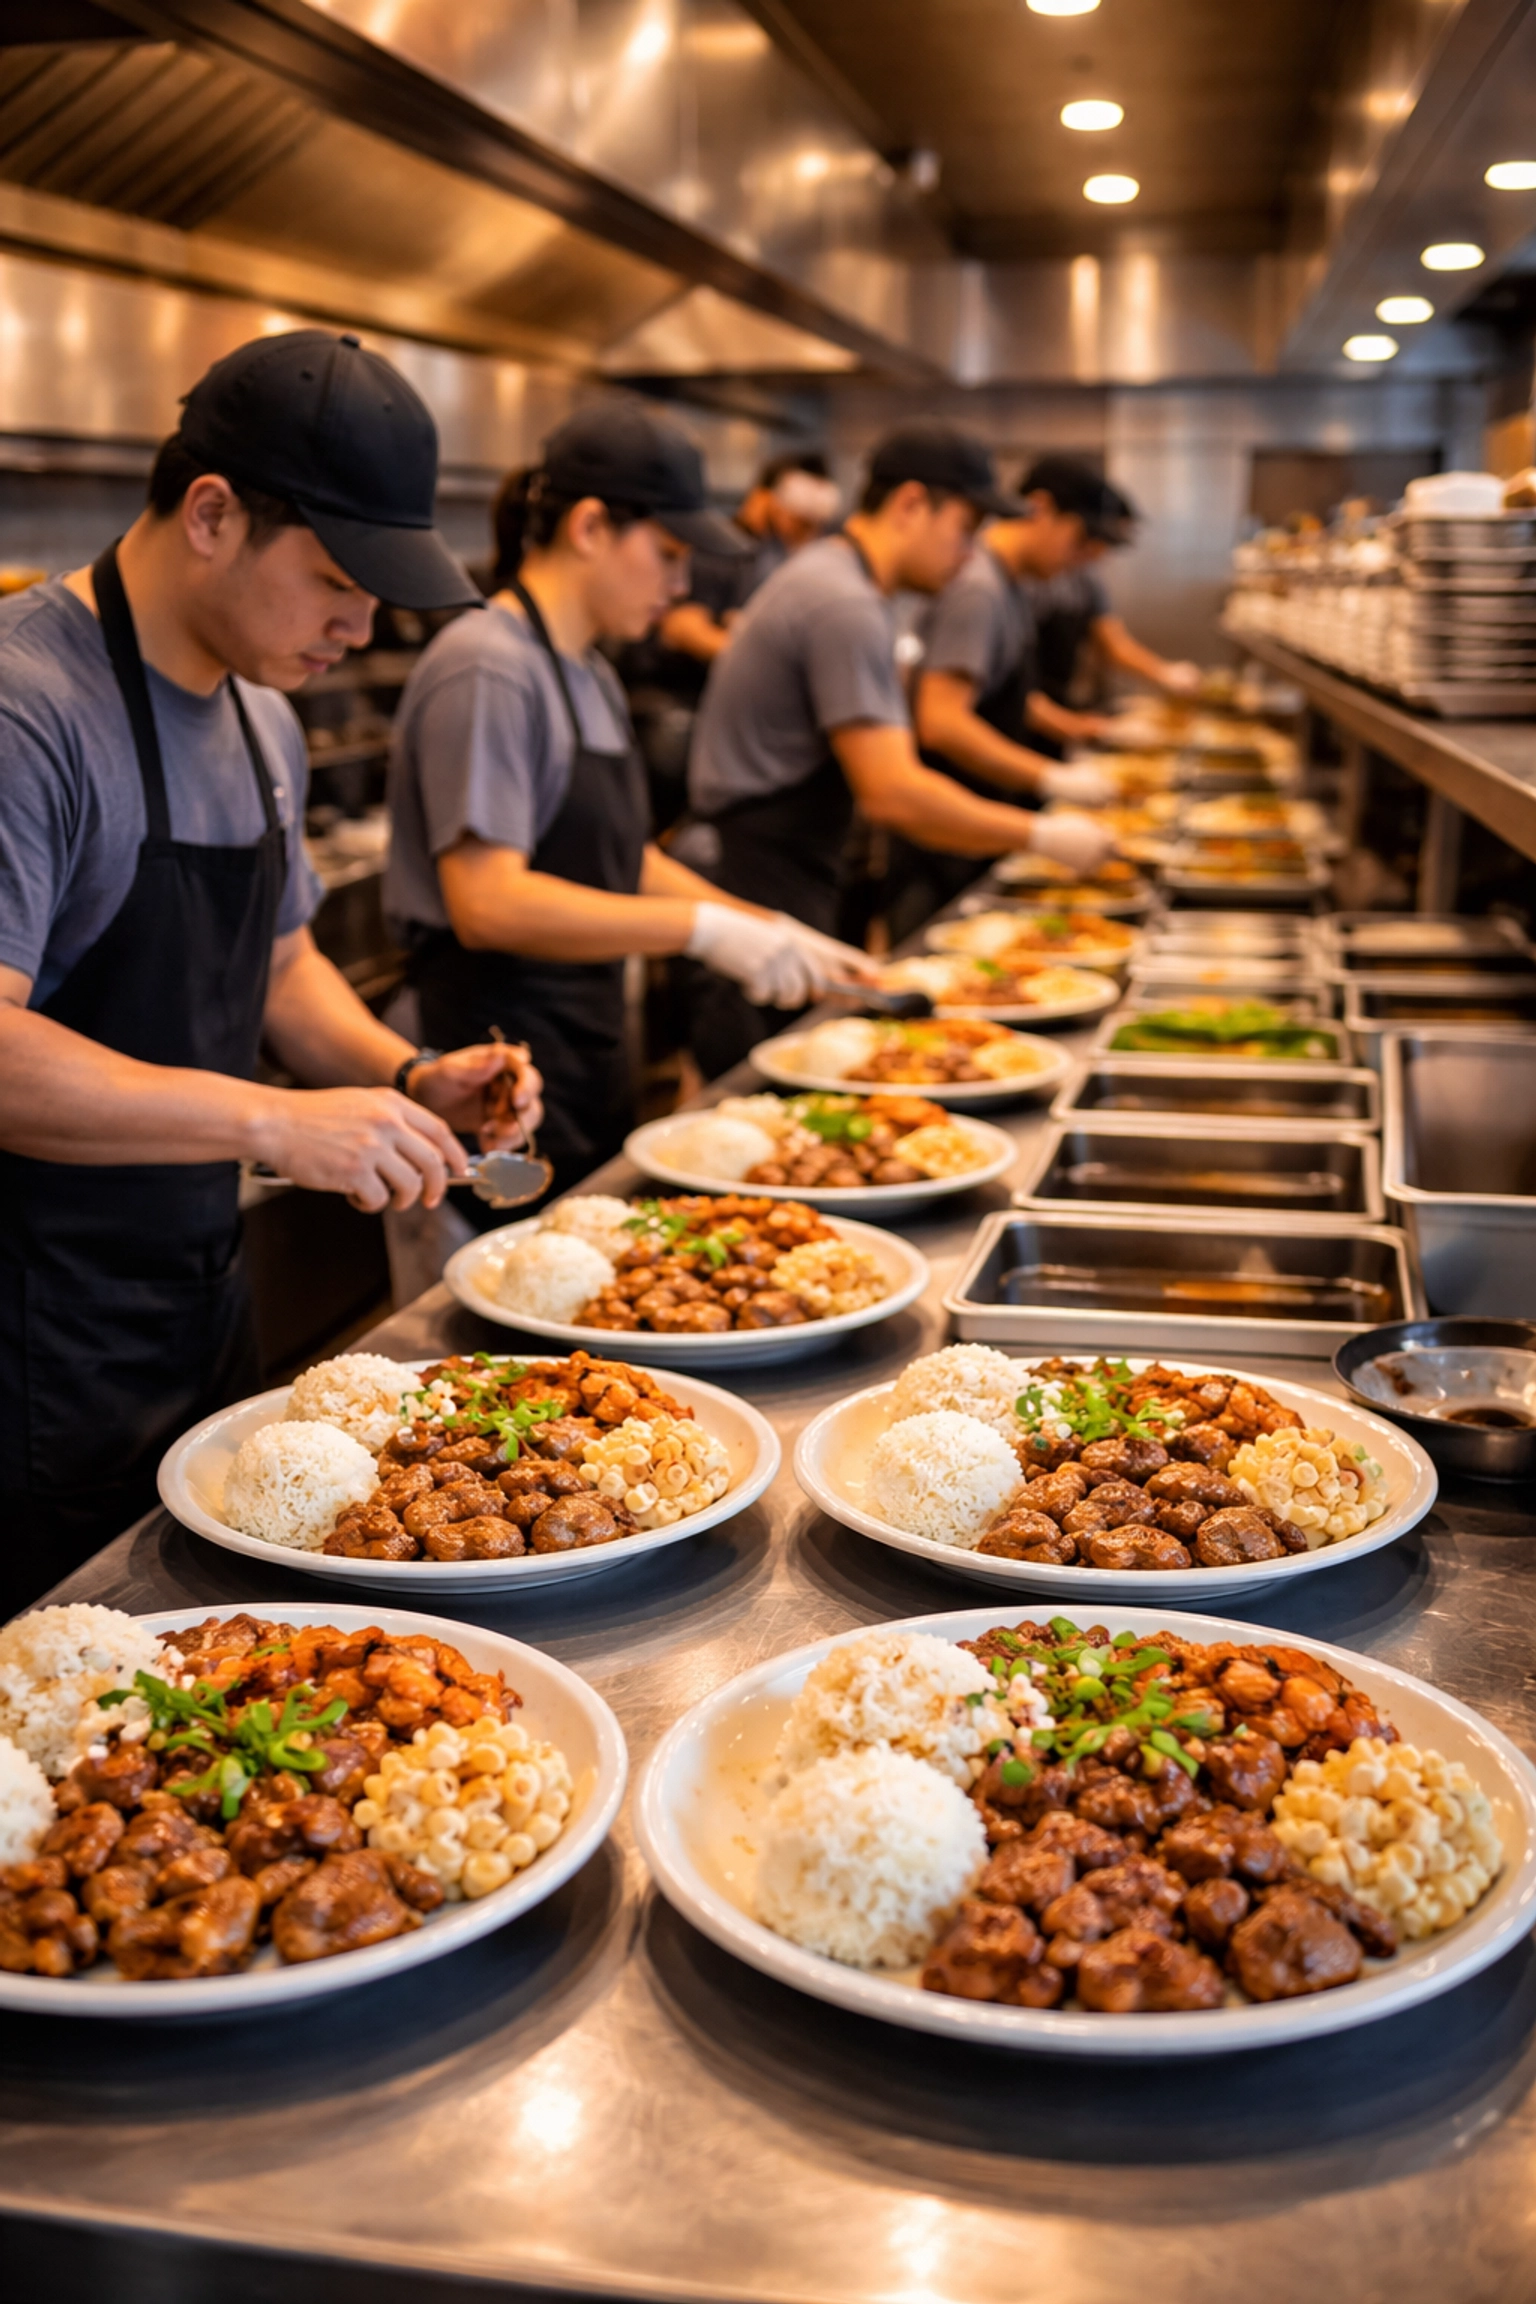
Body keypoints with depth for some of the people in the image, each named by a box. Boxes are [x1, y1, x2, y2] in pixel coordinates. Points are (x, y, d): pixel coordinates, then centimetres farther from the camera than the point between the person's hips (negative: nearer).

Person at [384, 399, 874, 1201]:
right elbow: (487, 903, -24)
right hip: (505, 1069, -9)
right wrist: (705, 929, -24)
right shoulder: (488, 669, -16)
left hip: (589, 1057, 9)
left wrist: (771, 932, 11)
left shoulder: (592, 675, 14)